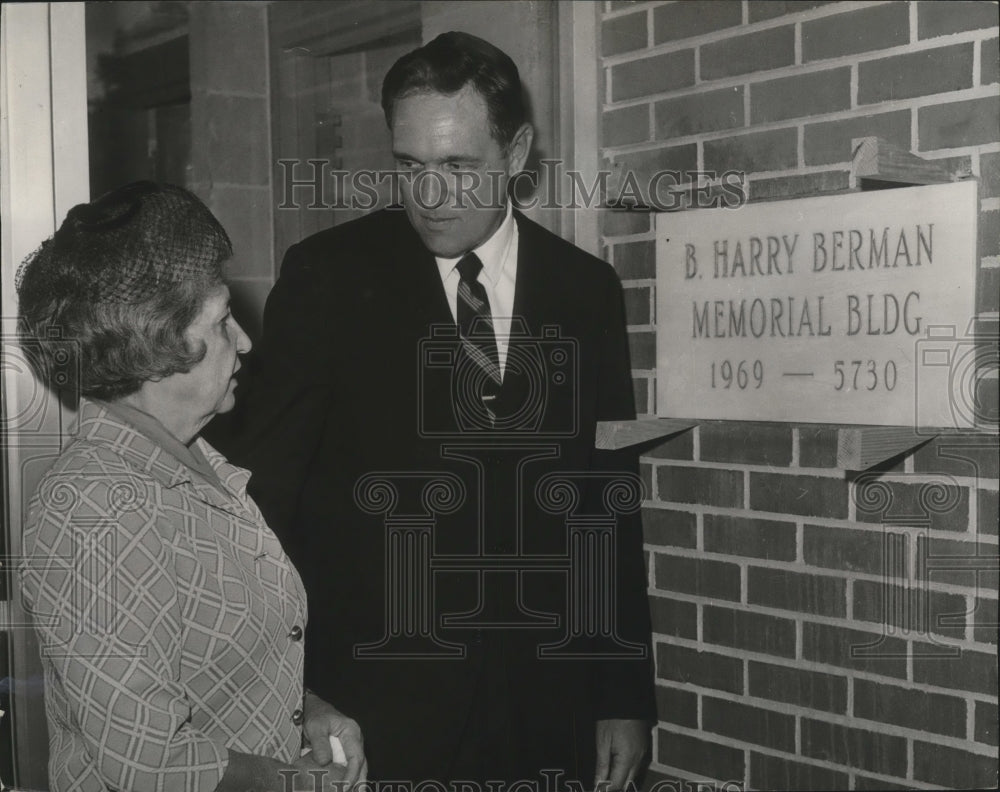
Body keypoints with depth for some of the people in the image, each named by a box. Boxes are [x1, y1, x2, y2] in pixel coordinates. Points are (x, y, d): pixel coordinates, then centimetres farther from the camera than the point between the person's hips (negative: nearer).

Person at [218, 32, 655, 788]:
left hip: (546, 708, 3)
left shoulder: (586, 289, 3)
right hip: (372, 704, -2)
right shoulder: (328, 274, -5)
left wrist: (625, 697, 5)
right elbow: (263, 477, -4)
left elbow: (612, 499, 6)